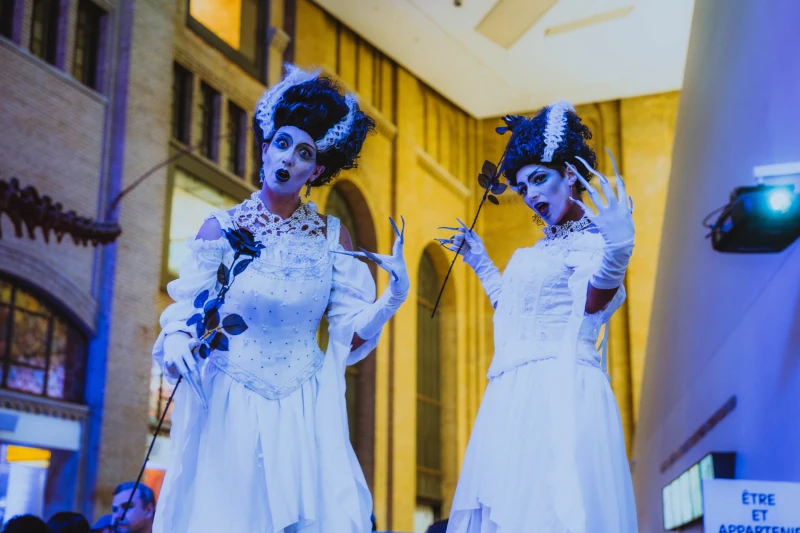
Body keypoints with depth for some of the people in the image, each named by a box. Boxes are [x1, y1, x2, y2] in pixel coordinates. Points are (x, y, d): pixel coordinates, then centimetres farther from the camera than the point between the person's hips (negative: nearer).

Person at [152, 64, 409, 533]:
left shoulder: (332, 236, 2)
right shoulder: (222, 228, -2)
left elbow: (351, 332, 2)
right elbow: (185, 311, -2)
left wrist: (394, 297, -14)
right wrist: (176, 342, -22)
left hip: (305, 410, 1)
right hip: (227, 408, -1)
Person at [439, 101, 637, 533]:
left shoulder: (591, 239, -5)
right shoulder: (539, 251, 21)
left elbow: (592, 305, -26)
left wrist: (615, 256, -46)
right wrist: (480, 263, 37)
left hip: (560, 391, -9)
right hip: (513, 398, 9)